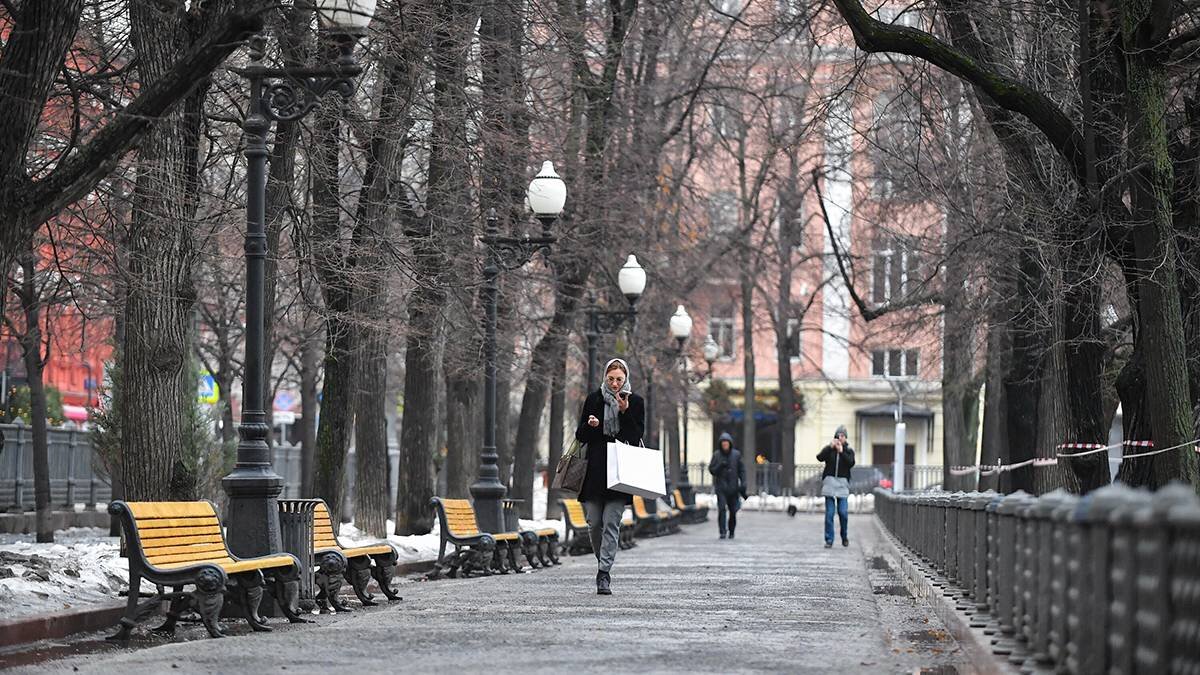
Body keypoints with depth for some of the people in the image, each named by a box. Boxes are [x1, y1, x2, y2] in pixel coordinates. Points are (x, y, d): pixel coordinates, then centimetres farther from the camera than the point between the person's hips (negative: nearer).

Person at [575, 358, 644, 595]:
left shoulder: (635, 402, 4)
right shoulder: (593, 400, 9)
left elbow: (637, 436, -2)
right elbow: (580, 436, 11)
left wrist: (625, 413, -14)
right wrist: (589, 426, -11)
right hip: (595, 470, 2)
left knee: (611, 522, -10)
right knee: (594, 523, 2)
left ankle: (604, 574, -12)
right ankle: (604, 563, 23)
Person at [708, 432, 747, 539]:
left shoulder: (736, 454, 4)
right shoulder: (716, 455, 2)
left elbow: (742, 470, 6)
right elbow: (711, 469, 3)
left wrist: (743, 483, -4)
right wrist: (720, 465, -15)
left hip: (733, 487, 1)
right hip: (721, 486, -1)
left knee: (733, 511, 4)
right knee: (722, 509, -16)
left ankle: (731, 532, 20)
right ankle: (722, 532, -16)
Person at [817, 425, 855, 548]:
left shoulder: (849, 450, 9)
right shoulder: (829, 449, 8)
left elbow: (851, 463, -7)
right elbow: (819, 457, -9)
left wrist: (841, 452, -14)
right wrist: (830, 447, -16)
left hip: (842, 482, 0)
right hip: (829, 481, 0)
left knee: (843, 512, -7)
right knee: (829, 513, -3)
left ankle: (845, 536, 15)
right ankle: (829, 540, 1)